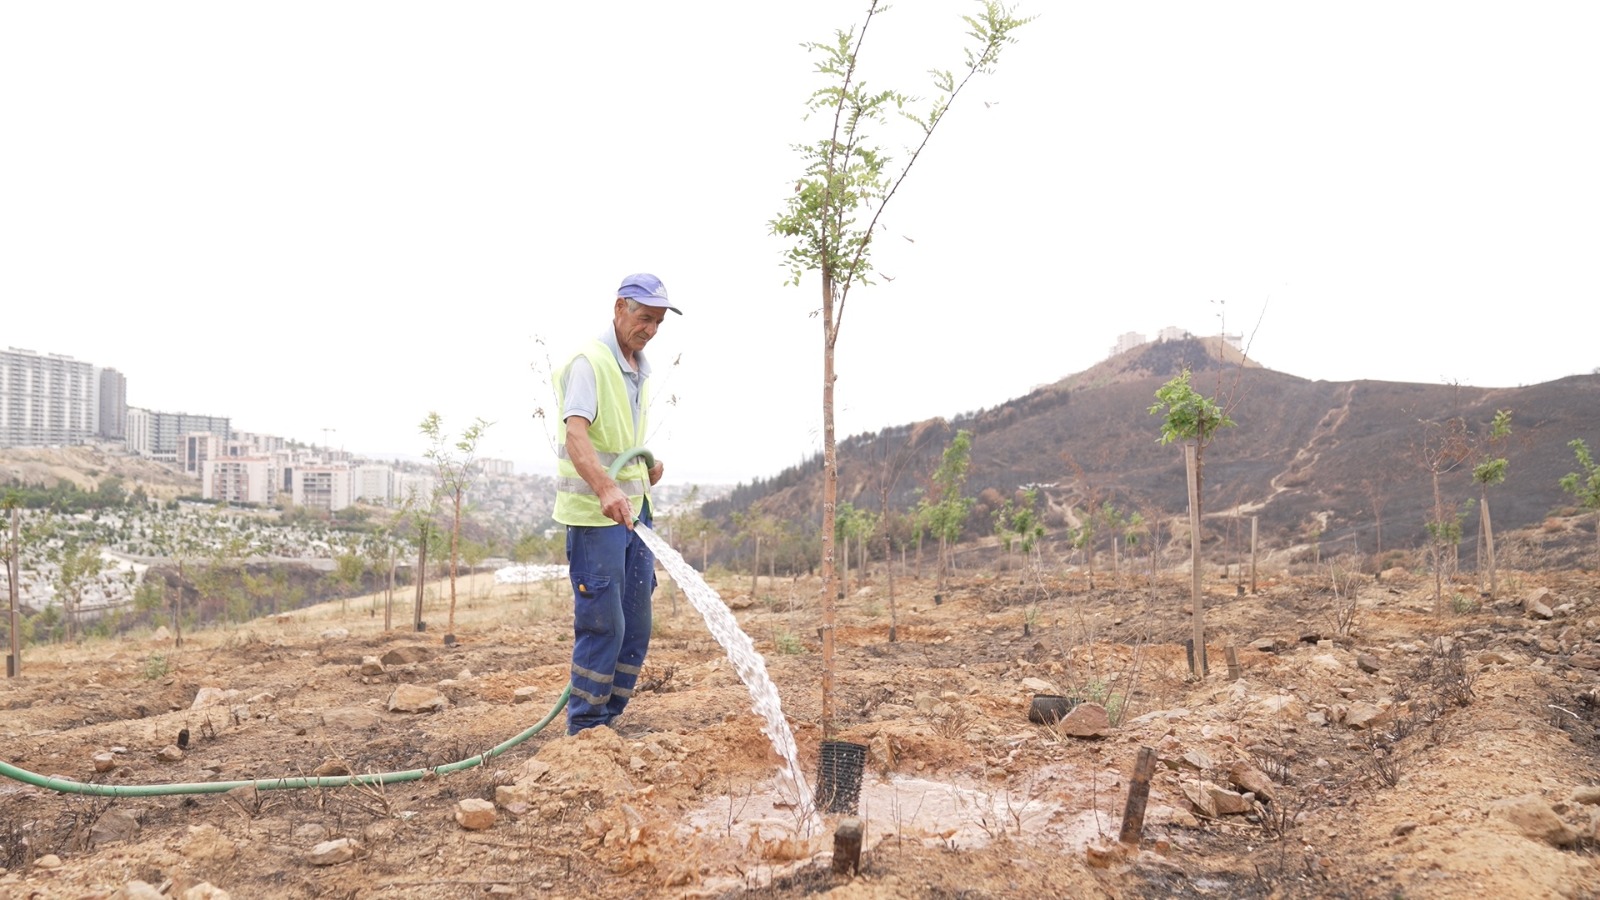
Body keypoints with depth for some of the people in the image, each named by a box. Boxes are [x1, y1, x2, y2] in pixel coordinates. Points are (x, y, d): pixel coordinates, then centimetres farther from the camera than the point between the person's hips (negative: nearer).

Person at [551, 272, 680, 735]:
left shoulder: (640, 368, 16)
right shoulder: (589, 361, -12)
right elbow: (575, 433, -27)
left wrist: (649, 465, 11)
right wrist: (605, 490, -42)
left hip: (634, 510, 9)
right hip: (594, 514, -8)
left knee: (635, 627, 10)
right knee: (602, 625, -5)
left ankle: (608, 723, 23)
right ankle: (583, 732, 8)